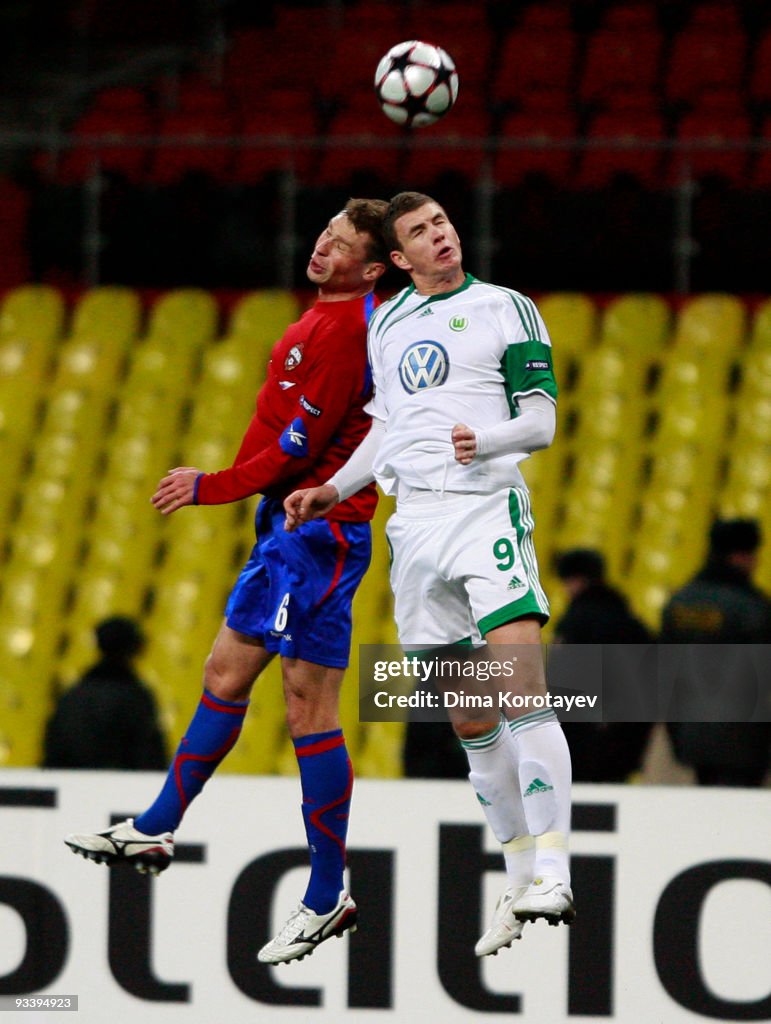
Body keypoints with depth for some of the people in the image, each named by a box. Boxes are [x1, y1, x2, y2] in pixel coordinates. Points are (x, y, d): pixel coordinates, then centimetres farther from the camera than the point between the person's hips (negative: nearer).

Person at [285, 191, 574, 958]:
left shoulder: (505, 308, 3)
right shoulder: (385, 325, 19)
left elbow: (540, 421, -2)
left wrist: (487, 440, -21)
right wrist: (333, 490, 18)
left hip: (488, 509, -5)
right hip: (413, 522, 5)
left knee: (523, 694, -20)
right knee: (471, 724, 5)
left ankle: (552, 874, -24)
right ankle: (520, 881, 12)